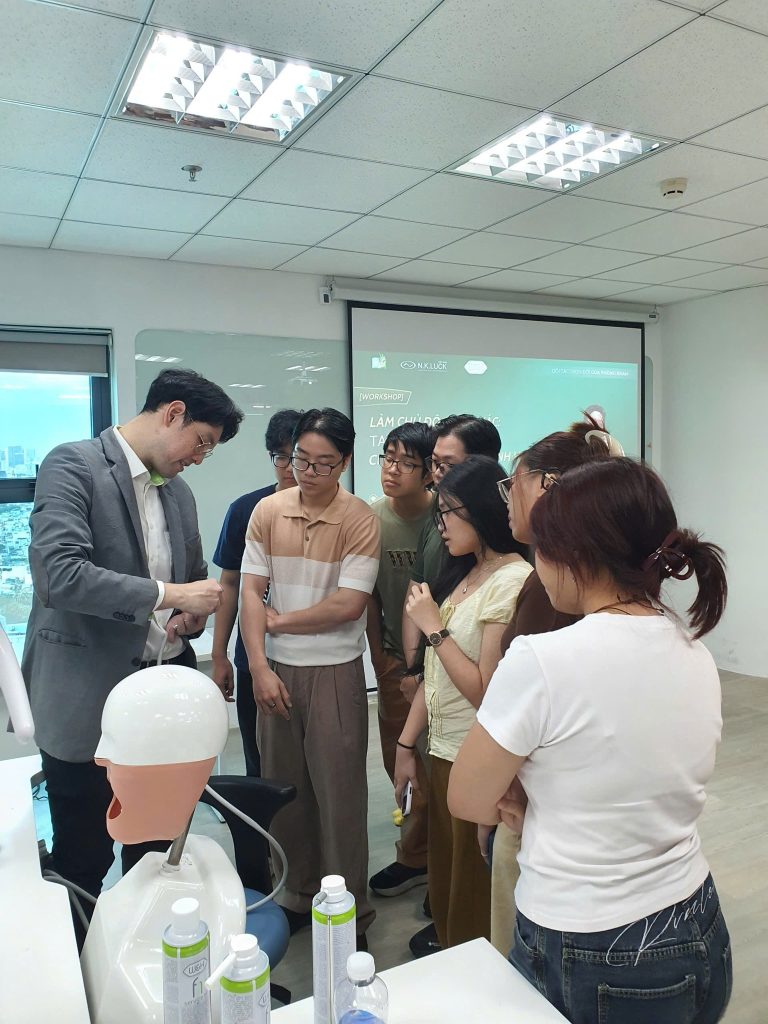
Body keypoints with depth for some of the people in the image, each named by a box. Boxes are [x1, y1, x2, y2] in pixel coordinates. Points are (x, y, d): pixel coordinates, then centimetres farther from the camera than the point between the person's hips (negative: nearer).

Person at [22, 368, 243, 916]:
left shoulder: (179, 491, 11)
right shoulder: (73, 465, -10)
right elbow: (58, 572, -24)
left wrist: (192, 616, -2)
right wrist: (167, 594, -23)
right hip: (88, 699, -6)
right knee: (84, 861, 9)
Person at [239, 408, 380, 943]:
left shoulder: (361, 520, -10)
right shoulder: (267, 511, 1)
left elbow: (348, 605, -14)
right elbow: (252, 592, -1)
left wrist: (279, 621, -5)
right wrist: (260, 668, -8)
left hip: (335, 673, -3)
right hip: (275, 671, 4)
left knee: (339, 793, 5)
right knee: (285, 788, 14)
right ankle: (297, 896, 34)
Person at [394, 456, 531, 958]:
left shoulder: (513, 582, -20)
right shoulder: (463, 574, 7)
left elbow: (486, 691, -23)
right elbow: (433, 672, 9)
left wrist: (433, 627, -18)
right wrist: (407, 744, 10)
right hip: (443, 747, 8)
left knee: (473, 885, 13)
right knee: (444, 866, 24)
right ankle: (443, 941, 46)